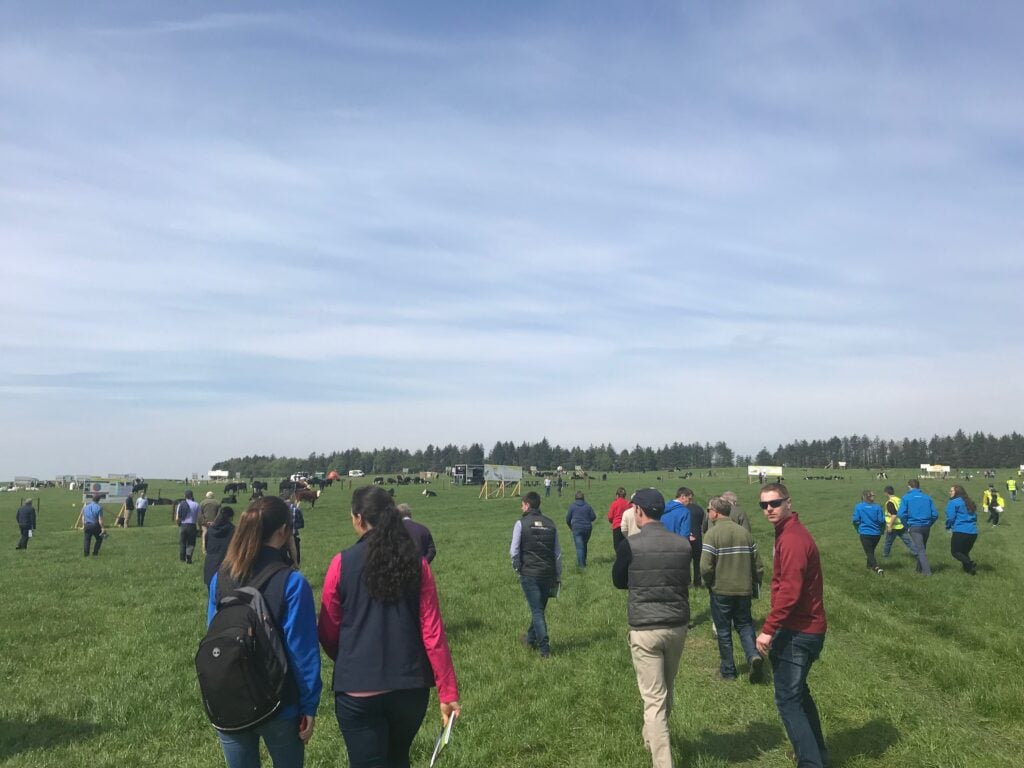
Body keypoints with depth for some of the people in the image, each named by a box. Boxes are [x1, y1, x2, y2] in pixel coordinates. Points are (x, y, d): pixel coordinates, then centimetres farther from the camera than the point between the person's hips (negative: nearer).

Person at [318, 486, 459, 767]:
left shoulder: (342, 563, -9)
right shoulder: (416, 564, -3)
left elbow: (328, 632, -1)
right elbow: (433, 633, -6)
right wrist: (448, 692, 0)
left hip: (358, 689, -3)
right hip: (410, 686, 3)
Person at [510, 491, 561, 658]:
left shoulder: (521, 523, -6)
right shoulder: (550, 524, 7)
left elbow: (514, 551, -10)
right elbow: (558, 553, 9)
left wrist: (517, 567, 6)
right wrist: (558, 576, 15)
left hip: (529, 573, -5)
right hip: (548, 573, 5)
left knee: (536, 610, 0)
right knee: (540, 607, 19)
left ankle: (544, 648, -4)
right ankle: (531, 638, 37)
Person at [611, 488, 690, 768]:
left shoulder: (630, 545, -13)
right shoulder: (682, 544, -2)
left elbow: (618, 582, 3)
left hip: (645, 629, -5)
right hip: (677, 626, 5)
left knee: (654, 699, 0)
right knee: (666, 691, 24)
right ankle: (653, 738, 45)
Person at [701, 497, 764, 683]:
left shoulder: (713, 533, -13)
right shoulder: (745, 532, 2)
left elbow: (705, 567, -18)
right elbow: (758, 565, 4)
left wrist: (709, 583, 1)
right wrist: (755, 584, 19)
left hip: (721, 591, -4)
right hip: (744, 590, 4)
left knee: (723, 631, 10)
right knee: (744, 625, 18)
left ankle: (728, 670, 19)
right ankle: (754, 655, -5)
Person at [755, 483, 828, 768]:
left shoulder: (791, 539, -19)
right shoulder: (791, 532, 13)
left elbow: (789, 591, -27)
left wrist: (768, 629, -24)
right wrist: (776, 628, 19)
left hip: (798, 631, -11)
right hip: (804, 627, 11)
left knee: (787, 699, -6)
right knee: (797, 693, 23)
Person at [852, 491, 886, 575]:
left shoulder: (858, 507, -4)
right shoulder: (877, 507, -1)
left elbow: (856, 520, -5)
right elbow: (882, 521, -5)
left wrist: (858, 529, 15)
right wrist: (881, 530, 15)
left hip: (865, 533, -3)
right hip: (876, 533, 3)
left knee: (869, 552, 0)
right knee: (871, 550, 24)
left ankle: (877, 568, -20)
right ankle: (870, 565, 40)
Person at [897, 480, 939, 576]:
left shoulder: (906, 498, -3)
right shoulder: (927, 497, 6)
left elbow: (901, 514, -12)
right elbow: (935, 514, 2)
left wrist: (907, 525, 3)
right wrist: (929, 524, 14)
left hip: (914, 527, -4)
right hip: (926, 527, 4)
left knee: (920, 549, -4)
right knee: (922, 548, 19)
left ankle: (927, 571, -14)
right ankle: (920, 568, 30)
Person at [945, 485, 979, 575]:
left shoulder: (953, 502, -6)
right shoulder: (969, 503, 19)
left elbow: (950, 517, -10)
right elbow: (975, 517, 23)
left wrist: (948, 527, 8)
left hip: (960, 531, -8)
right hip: (973, 532, 8)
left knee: (955, 551, 2)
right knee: (965, 552, 17)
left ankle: (970, 564, -20)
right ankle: (968, 568, 0)